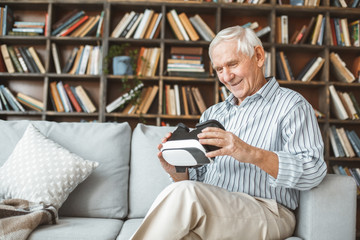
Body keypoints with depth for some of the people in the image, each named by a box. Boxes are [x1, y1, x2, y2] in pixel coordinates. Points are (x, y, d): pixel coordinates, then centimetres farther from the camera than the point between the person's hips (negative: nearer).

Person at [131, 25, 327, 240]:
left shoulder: (290, 105, 3)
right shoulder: (212, 114, 23)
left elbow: (314, 171, -13)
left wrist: (253, 154, -28)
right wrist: (178, 172, -3)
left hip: (266, 215, -4)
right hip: (209, 212, 4)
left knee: (184, 193, -31)